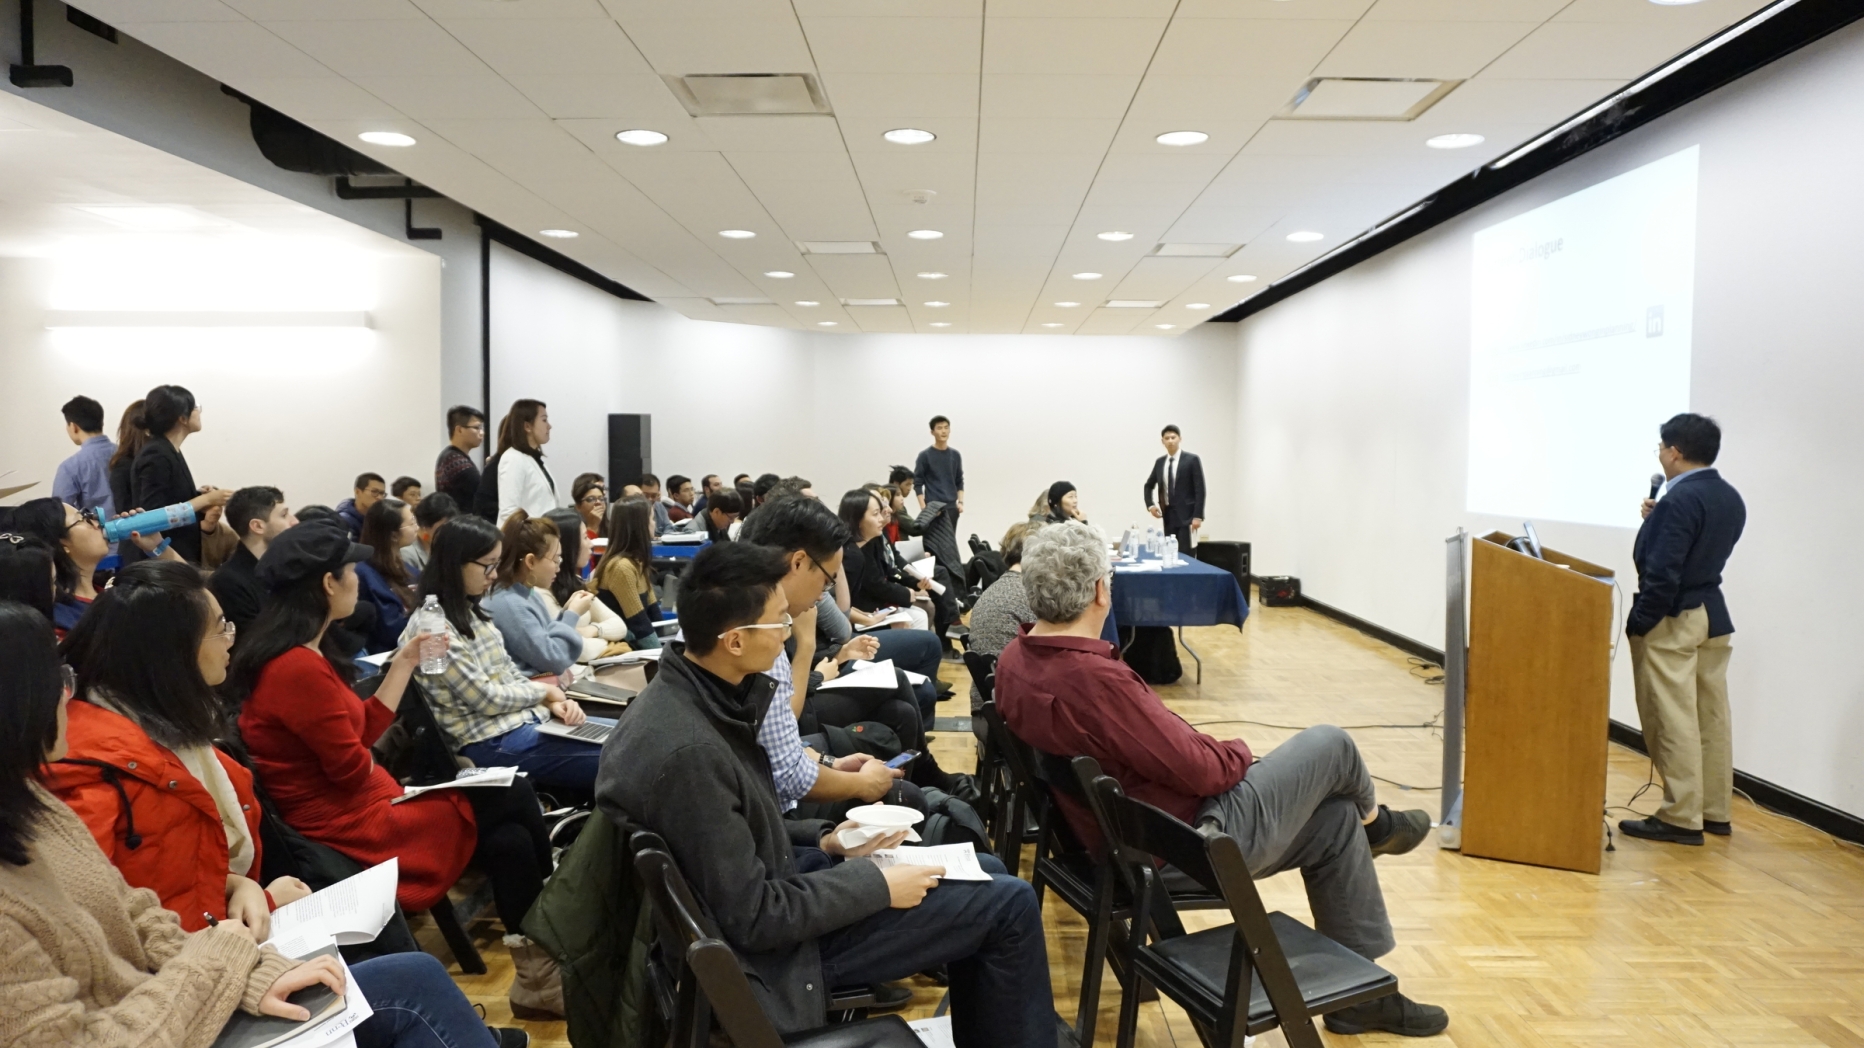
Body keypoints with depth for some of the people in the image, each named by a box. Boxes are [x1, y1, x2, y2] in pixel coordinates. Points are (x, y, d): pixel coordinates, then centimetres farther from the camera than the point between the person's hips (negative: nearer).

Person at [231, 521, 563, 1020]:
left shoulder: (302, 654, 11)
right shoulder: (300, 668, -23)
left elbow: (362, 730, 12)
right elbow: (352, 768, -19)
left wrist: (405, 662, 15)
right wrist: (394, 772, 3)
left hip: (359, 805, 10)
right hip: (352, 829, -10)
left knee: (511, 840, 1)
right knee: (513, 799, -5)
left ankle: (536, 974, 10)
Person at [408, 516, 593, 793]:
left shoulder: (472, 612, 12)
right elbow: (486, 698, -16)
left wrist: (553, 703, -2)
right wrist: (544, 691, -2)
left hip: (525, 717, 9)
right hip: (492, 742, -9)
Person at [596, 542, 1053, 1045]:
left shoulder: (687, 696, -3)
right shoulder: (688, 750, -32)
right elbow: (752, 919, -26)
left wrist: (823, 839, 1)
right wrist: (879, 885, -17)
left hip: (767, 886, 9)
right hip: (771, 951, -9)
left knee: (987, 875, 14)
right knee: (1010, 904, -5)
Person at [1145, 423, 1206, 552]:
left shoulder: (1192, 460, -4)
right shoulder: (1160, 462, 10)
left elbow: (1200, 489, -8)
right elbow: (1149, 485, 23)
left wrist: (1197, 516, -15)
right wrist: (1150, 505, 5)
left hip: (1186, 515, -5)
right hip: (1168, 515, 5)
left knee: (1184, 554, -11)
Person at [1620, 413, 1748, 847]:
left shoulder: (1680, 500, -20)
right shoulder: (1731, 499, 8)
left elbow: (1662, 574, -23)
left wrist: (1638, 624, -15)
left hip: (1672, 620, -9)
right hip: (1714, 615, 9)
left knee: (1673, 722, -2)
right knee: (1712, 717, 14)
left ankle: (1682, 819, 4)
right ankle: (1716, 811, 23)